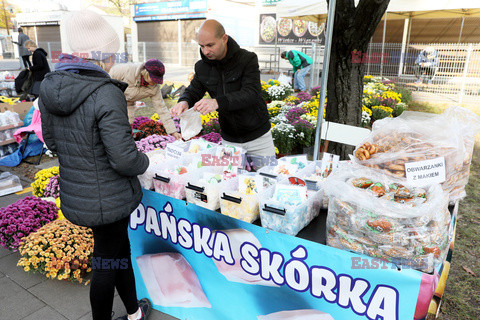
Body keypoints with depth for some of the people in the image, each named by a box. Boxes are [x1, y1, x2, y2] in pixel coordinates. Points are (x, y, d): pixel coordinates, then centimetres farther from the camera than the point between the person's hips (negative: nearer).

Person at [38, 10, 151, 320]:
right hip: (109, 199, -8)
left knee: (121, 249, 25)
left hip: (74, 194, 8)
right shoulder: (107, 94, -26)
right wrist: (143, 161, -6)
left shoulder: (49, 87, -1)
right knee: (106, 264, 14)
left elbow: (52, 140, 10)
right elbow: (125, 159, -27)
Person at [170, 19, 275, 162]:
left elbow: (251, 93, -29)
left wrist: (218, 102, -44)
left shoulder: (248, 59, -16)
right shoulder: (202, 67, -2)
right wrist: (184, 102, -21)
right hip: (229, 140, 3)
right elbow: (193, 91, 6)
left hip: (258, 136, -3)